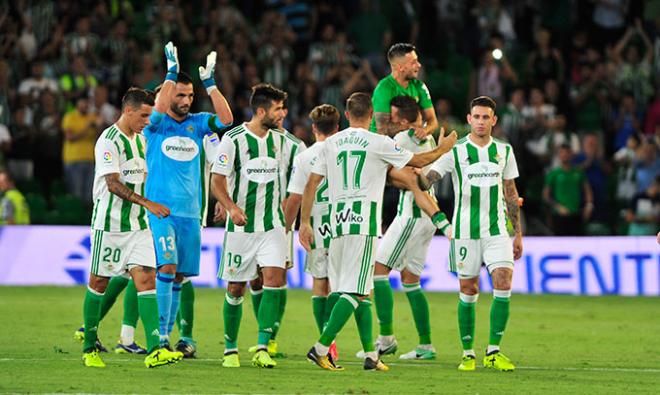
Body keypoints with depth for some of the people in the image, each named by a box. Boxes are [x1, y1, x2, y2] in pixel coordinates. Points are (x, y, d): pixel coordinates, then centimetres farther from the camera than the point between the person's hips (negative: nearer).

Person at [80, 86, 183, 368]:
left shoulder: (140, 139, 12)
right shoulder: (109, 141, -13)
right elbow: (113, 184, -21)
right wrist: (147, 204, -27)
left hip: (137, 225, 6)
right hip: (108, 224, -6)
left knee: (146, 279, -7)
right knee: (99, 282, 4)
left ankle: (154, 350, -16)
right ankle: (89, 347, 19)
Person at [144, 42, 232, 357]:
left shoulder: (196, 124, 11)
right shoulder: (157, 125, 0)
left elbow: (226, 119, -5)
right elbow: (159, 108, -22)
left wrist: (210, 82, -9)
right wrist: (172, 73, -21)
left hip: (190, 212, 4)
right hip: (160, 209, -4)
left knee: (179, 277, 6)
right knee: (166, 268, -17)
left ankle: (176, 335, 13)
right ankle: (162, 336, -18)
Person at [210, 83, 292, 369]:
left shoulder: (279, 140, 7)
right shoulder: (233, 139, -9)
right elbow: (217, 181, -11)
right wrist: (232, 208, -27)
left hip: (272, 225, 3)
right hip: (241, 225, -3)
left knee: (274, 279, -14)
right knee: (236, 289, 3)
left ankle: (262, 349, -13)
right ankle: (230, 348, 19)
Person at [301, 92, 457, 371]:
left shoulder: (331, 144, 9)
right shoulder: (379, 143, -3)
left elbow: (312, 184, 9)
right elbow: (420, 161, 7)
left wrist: (305, 222, 15)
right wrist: (443, 148, 26)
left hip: (338, 222, 6)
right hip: (364, 222, -6)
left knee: (361, 290, 13)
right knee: (355, 292, -6)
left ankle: (370, 355, 13)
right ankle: (321, 348, -16)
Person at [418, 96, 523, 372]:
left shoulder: (503, 151, 8)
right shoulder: (455, 151, -2)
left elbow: (510, 193, 14)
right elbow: (426, 182, -10)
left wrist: (518, 233, 13)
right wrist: (416, 174, -34)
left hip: (497, 230, 2)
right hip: (465, 231, -2)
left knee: (503, 284, -12)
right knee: (468, 292, 1)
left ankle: (493, 352, -5)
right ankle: (468, 354, 12)